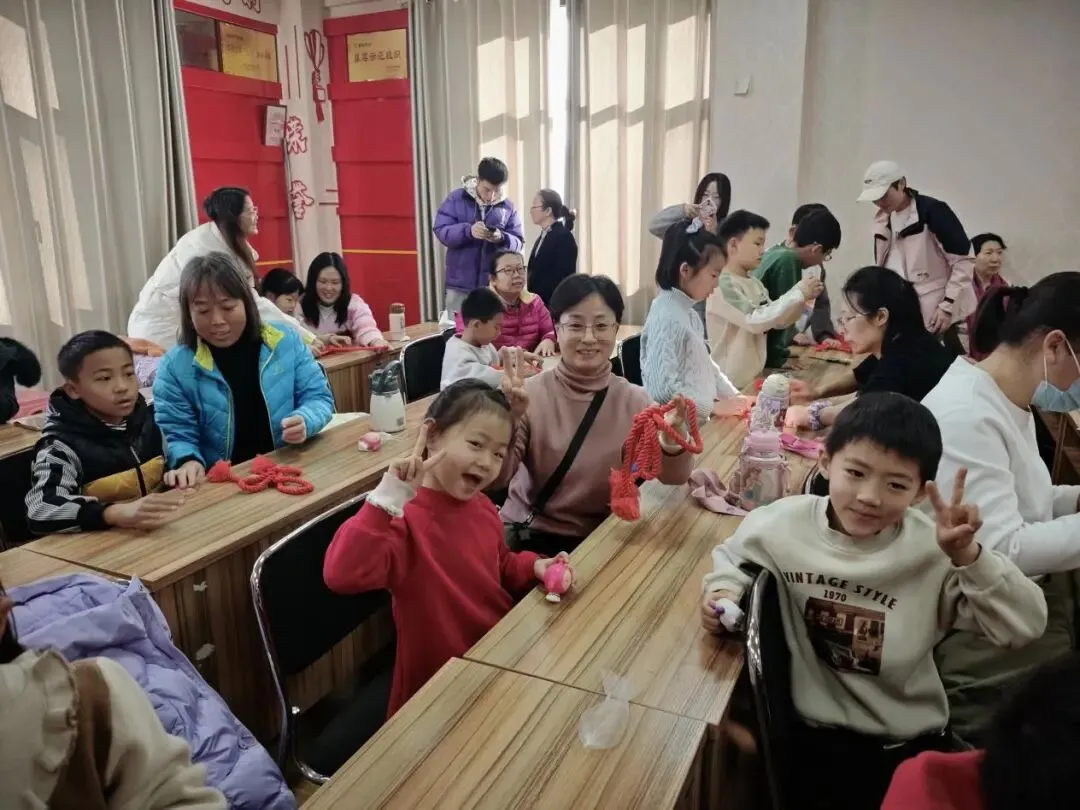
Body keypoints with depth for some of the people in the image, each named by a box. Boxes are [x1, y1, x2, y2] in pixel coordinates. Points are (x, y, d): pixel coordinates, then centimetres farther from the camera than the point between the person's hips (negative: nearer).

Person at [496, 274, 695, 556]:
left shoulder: (634, 400, -4)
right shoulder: (531, 394, -10)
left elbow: (673, 478, -10)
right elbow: (496, 478, -15)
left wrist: (673, 441, -31)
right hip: (528, 537, -3)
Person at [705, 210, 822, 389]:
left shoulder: (755, 284, 7)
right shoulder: (722, 285, -18)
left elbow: (778, 319, 14)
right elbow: (754, 321, -27)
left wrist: (802, 297, -3)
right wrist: (798, 293, -22)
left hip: (753, 376, 8)